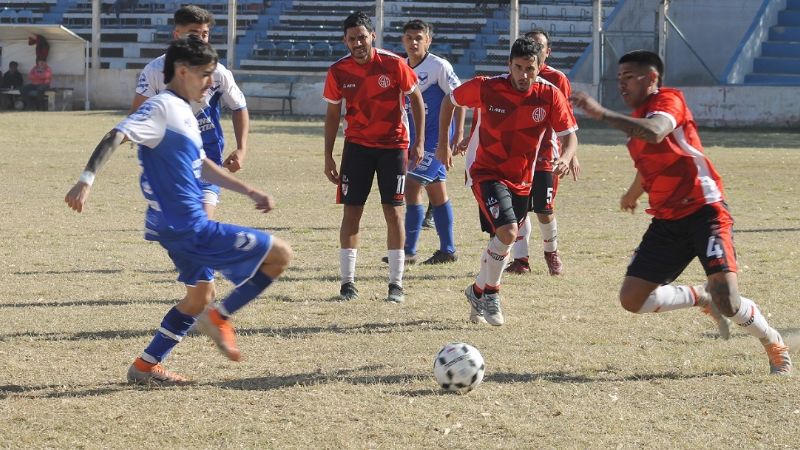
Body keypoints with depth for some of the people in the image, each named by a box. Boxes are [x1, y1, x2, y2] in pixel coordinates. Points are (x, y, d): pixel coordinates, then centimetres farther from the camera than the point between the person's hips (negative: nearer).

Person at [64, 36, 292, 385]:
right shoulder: (162, 107, -13)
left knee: (200, 296, 26)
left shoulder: (183, 111, 16)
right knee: (279, 254, -8)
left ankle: (145, 367, 26)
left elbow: (201, 166, 27)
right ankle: (219, 318, 1)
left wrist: (249, 191, 28)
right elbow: (116, 137, -25)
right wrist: (87, 180, -37)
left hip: (183, 226, 10)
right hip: (187, 228, -10)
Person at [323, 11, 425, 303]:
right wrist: (328, 156, 2)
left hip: (393, 145, -2)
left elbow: (416, 99, 0)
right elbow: (332, 115, 5)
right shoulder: (338, 72, -6)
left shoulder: (393, 65, -13)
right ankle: (347, 281, 5)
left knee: (394, 212, -3)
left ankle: (396, 284, 2)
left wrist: (419, 142, -6)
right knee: (351, 211, -1)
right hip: (357, 146, 2)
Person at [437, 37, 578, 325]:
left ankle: (478, 291, 39)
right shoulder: (485, 88, -16)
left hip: (521, 180, 4)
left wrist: (565, 159, -28)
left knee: (502, 241, 14)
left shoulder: (550, 96, -11)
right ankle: (490, 293, -3)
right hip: (485, 172, -4)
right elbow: (450, 100, 2)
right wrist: (443, 144, 3)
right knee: (508, 232, -24)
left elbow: (569, 135, -6)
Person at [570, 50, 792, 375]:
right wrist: (633, 194, 54)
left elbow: (655, 132, -34)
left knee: (727, 302, -20)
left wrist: (601, 114, -37)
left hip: (704, 211, -8)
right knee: (632, 299, -3)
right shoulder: (637, 119, 16)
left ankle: (776, 347, 9)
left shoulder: (668, 100, -10)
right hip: (667, 221, 8)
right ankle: (702, 298, 21)